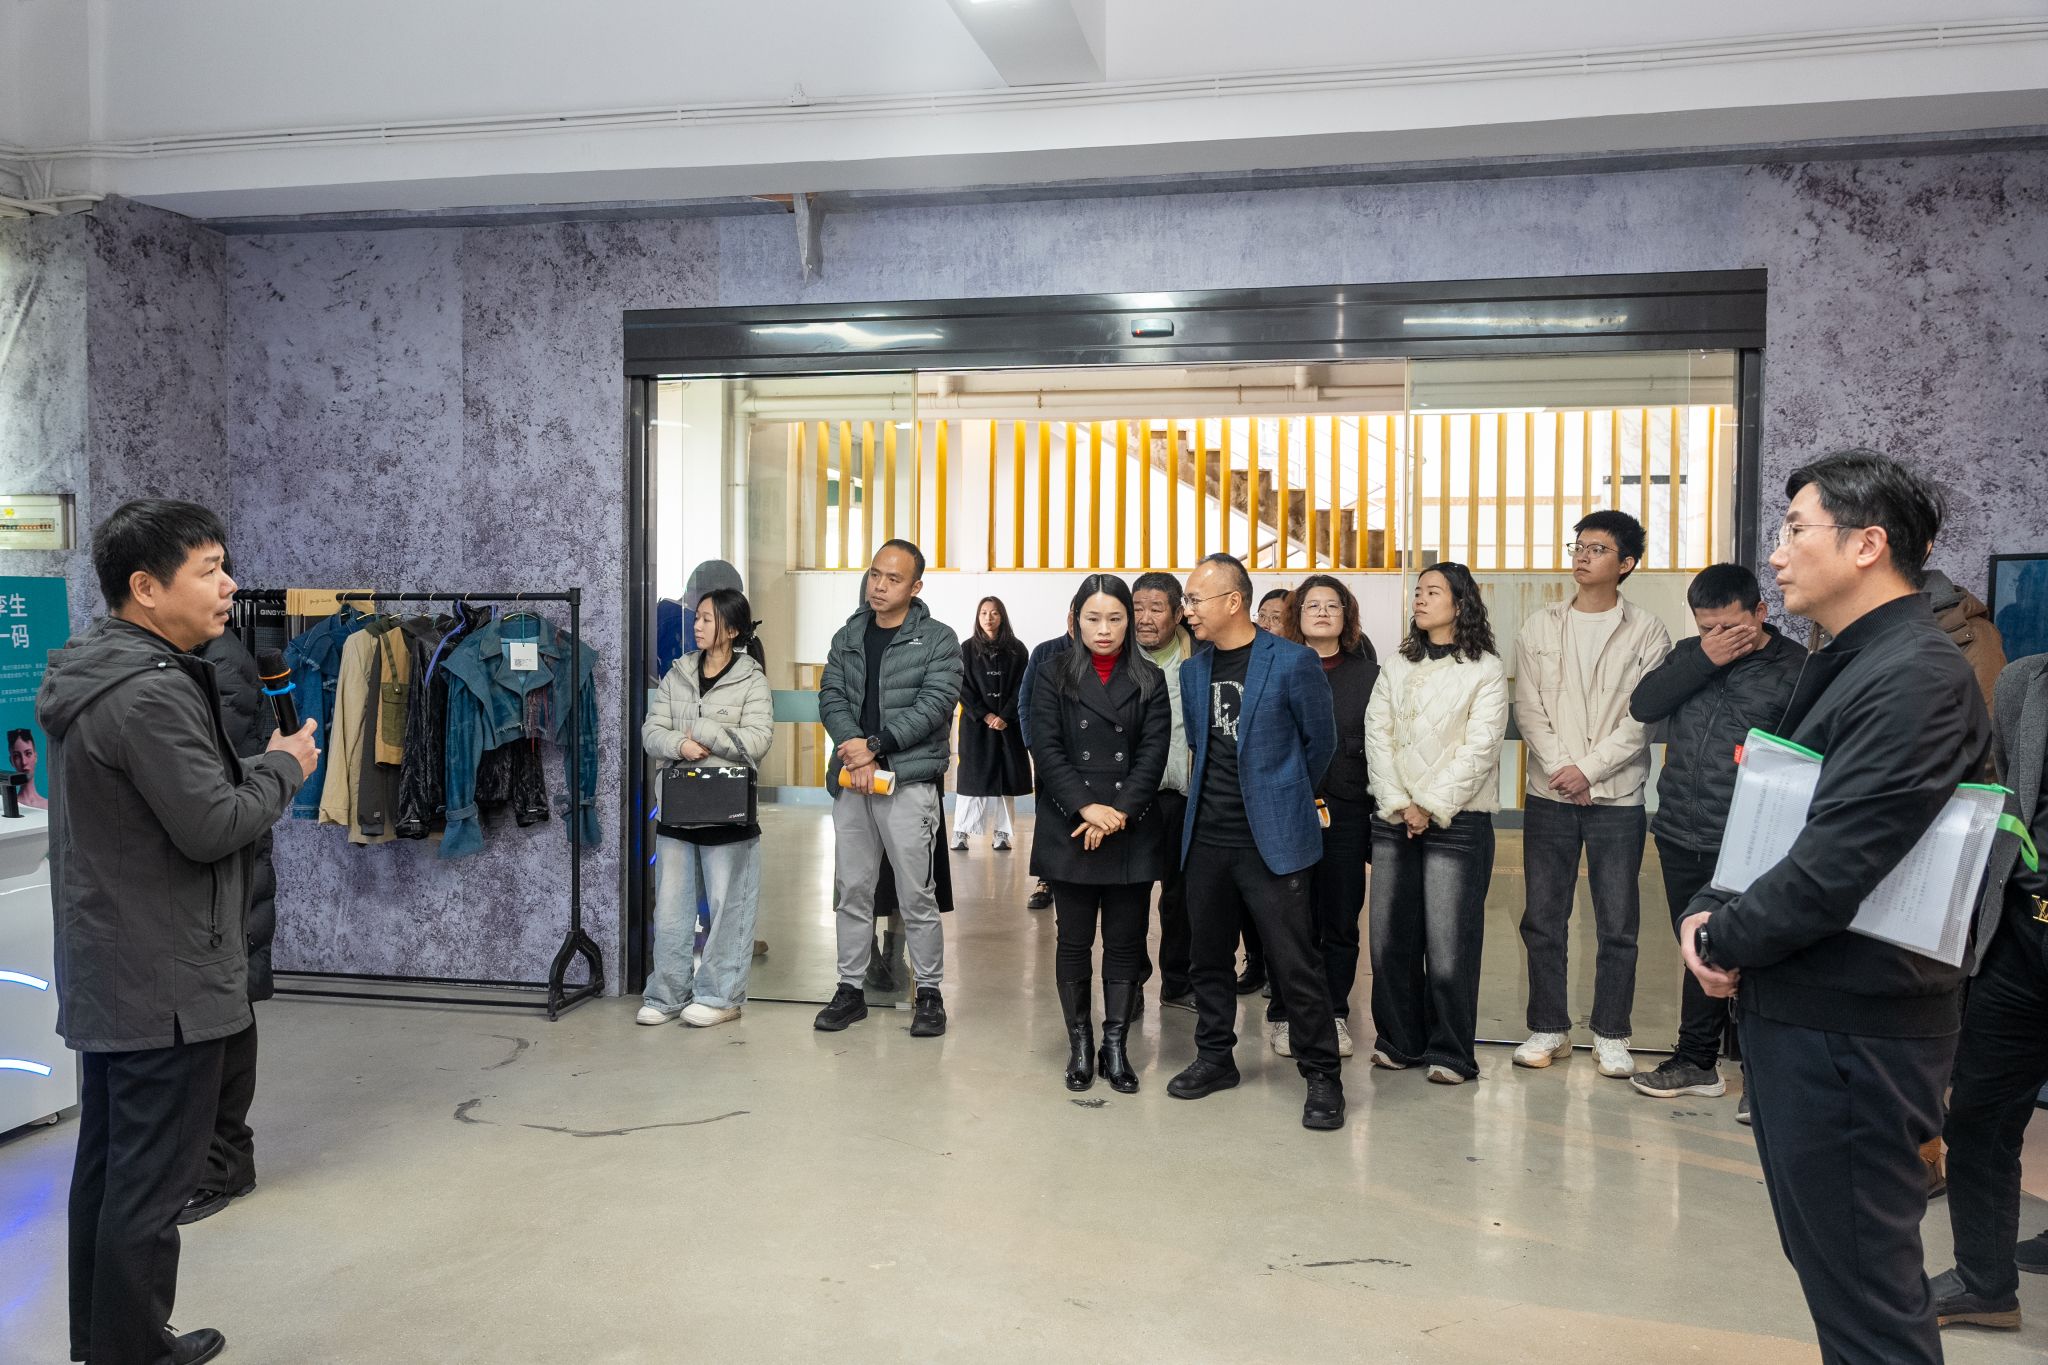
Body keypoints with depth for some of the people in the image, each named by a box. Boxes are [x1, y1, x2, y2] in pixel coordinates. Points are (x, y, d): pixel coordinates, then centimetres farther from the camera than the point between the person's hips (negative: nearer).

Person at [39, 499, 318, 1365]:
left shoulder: (85, 677, 10)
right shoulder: (153, 691, -22)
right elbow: (213, 827, -23)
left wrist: (250, 770, 7)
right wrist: (282, 766, -8)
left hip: (102, 976, 10)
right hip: (166, 985, -10)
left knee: (106, 1167, 19)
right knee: (151, 1187, 0)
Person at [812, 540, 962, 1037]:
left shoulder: (938, 640, -2)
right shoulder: (848, 637, 12)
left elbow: (934, 705, -11)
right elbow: (831, 697, 4)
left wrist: (875, 745, -15)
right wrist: (855, 752, -12)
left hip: (909, 782, -4)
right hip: (851, 780, 4)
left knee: (916, 896, 0)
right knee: (853, 890, 11)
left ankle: (928, 993, 13)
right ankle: (850, 989, 21)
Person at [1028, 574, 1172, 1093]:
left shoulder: (1149, 681, 7)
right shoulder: (1055, 677, 4)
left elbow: (1153, 753, -1)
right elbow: (1046, 749, -4)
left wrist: (1119, 812, -13)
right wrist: (1086, 807, -15)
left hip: (1133, 832, 1)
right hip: (1069, 831, -1)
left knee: (1126, 942, 5)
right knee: (1074, 941, 6)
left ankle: (1115, 1046, 16)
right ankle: (1079, 1045, 18)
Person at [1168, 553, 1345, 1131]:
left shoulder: (1292, 663, -9)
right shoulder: (1193, 671, 9)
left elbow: (1320, 741, 2)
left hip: (1271, 841, -6)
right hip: (1206, 839, 6)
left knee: (1295, 964, -3)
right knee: (1209, 958, 14)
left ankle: (1322, 1076, 11)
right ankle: (1214, 1057, 30)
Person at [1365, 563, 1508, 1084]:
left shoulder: (1485, 670, 0)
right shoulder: (1397, 667, 14)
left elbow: (1479, 748, -8)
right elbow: (1376, 735, 6)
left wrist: (1430, 806, -12)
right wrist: (1397, 804, -6)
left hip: (1456, 822, -4)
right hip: (1394, 820, 5)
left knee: (1448, 944, -5)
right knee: (1390, 938, 5)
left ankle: (1451, 1053, 7)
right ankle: (1398, 1041, 17)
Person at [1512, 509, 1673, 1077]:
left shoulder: (1646, 632, 0)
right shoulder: (1540, 627, 7)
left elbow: (1643, 716, -7)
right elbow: (1528, 708, 2)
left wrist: (1588, 768, -13)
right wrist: (1559, 768, -10)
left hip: (1617, 797, -2)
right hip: (1549, 795, 2)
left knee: (1618, 924, 4)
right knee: (1542, 919, 6)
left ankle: (1611, 1034, 17)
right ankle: (1548, 1028, 18)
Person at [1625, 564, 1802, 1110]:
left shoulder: (1794, 669, -7)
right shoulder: (1690, 655, 9)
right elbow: (1643, 705, -5)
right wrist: (1704, 660, -14)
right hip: (1681, 837, 5)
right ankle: (1697, 1063, 29)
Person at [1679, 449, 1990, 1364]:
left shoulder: (1918, 679, -18)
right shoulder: (1839, 668, 14)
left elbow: (1839, 860, -25)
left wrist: (1724, 941, -11)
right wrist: (1709, 912, -1)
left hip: (1852, 1030, -10)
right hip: (1790, 1009, 10)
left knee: (1861, 1289, 1)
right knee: (1822, 1254, 21)